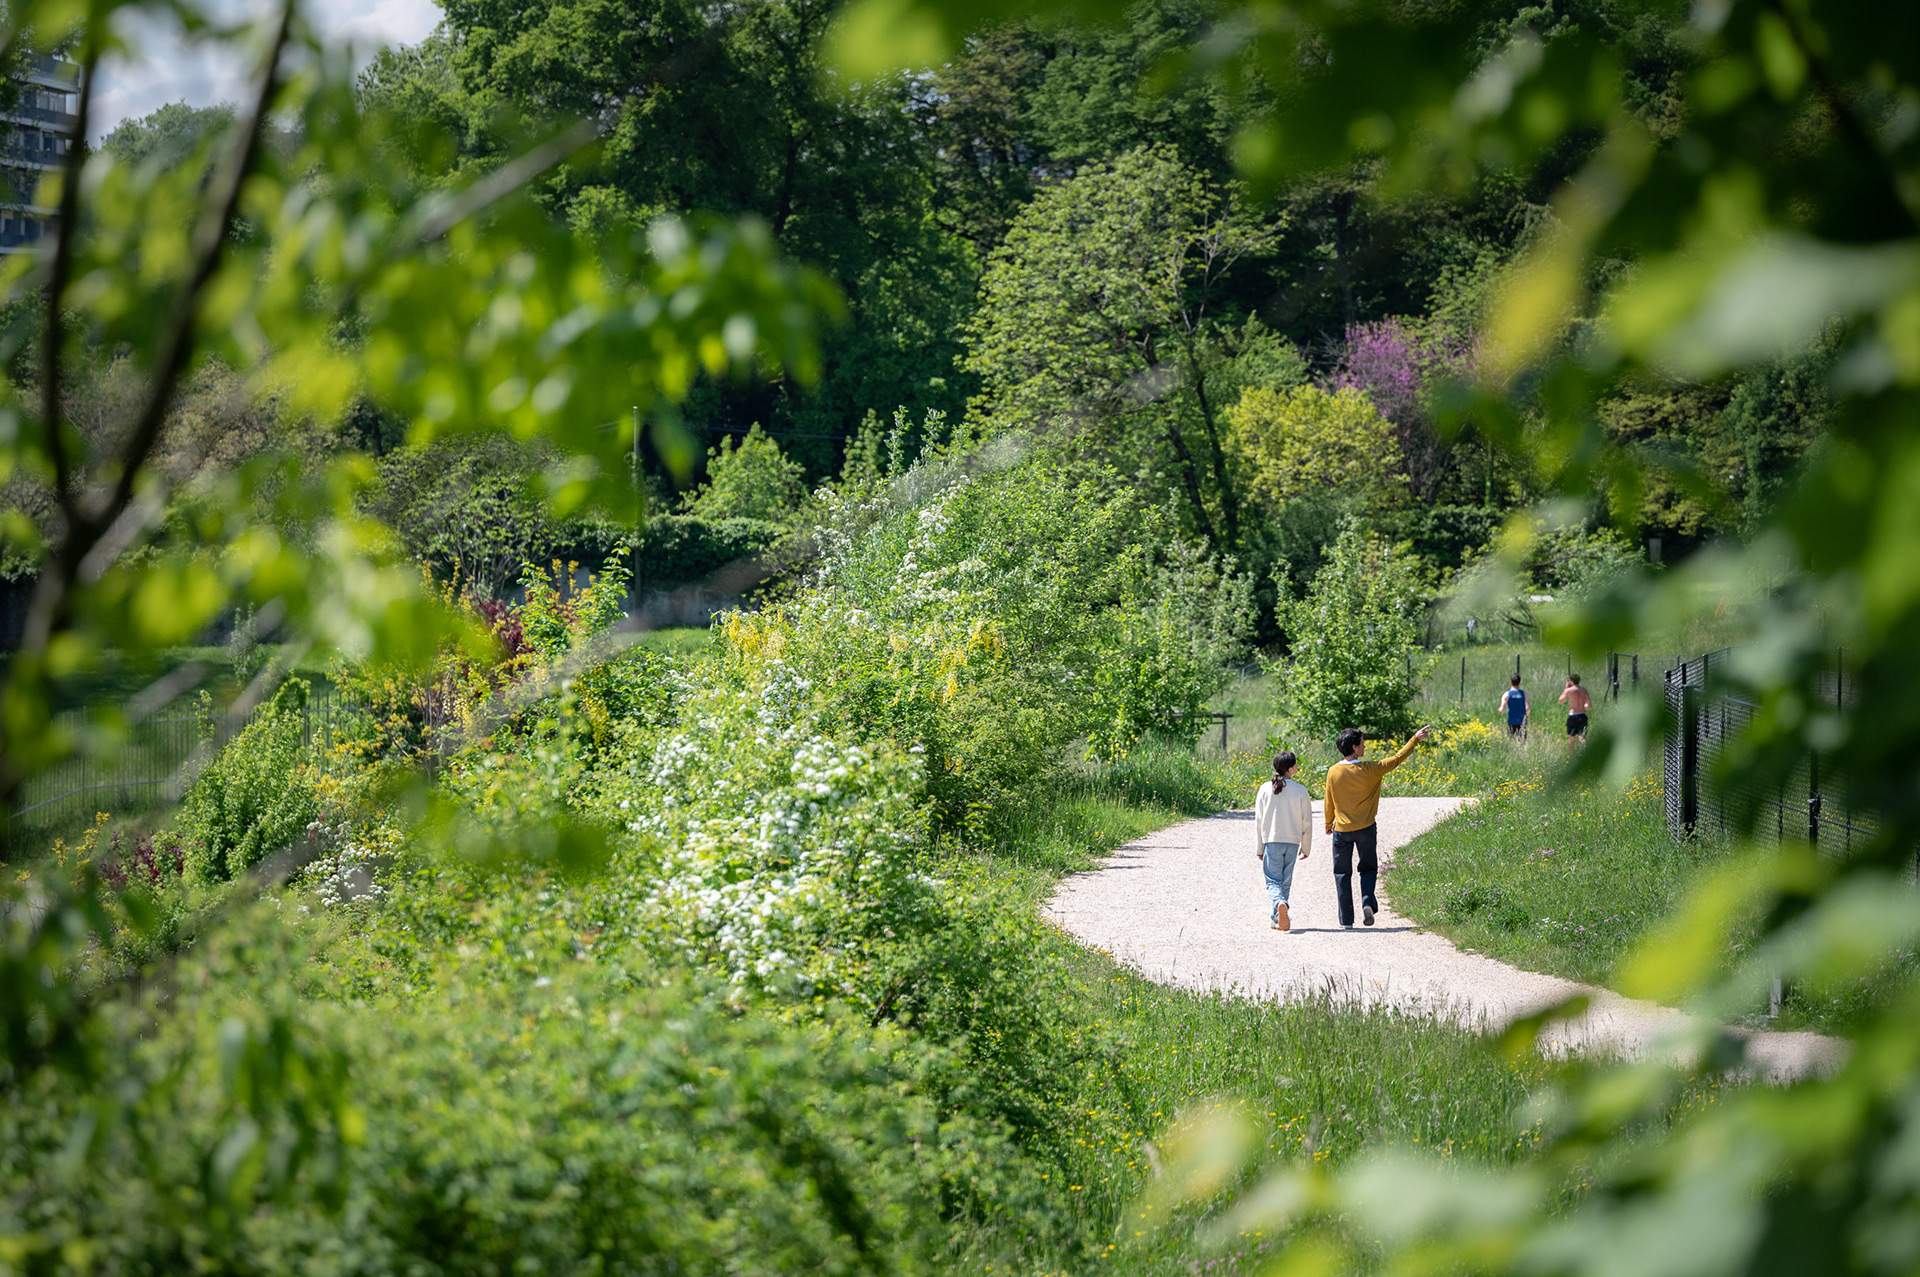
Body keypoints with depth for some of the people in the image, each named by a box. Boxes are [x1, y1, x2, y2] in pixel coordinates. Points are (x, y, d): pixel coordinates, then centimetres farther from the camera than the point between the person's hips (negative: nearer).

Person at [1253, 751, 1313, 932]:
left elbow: (1258, 820, 0)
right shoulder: (1301, 791, -4)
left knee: (1273, 881, 1)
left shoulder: (1265, 789, -3)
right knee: (1285, 881, 11)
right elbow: (1307, 822, 2)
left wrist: (1259, 848, 8)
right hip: (1292, 842, 1)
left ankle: (1280, 903, -29)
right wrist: (1306, 847, 14)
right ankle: (1279, 920, 12)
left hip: (1271, 841, 0)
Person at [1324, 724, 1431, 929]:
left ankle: (1346, 920, 5)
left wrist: (1329, 824, 18)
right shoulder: (1370, 770, -11)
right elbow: (1397, 759, -2)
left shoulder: (1333, 772, -8)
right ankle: (1367, 902, -7)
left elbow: (1329, 802, 2)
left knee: (1342, 874, 8)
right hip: (1366, 828, 0)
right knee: (1368, 868, 18)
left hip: (1342, 830, 1)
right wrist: (1415, 739, 9)